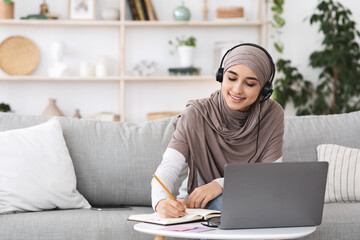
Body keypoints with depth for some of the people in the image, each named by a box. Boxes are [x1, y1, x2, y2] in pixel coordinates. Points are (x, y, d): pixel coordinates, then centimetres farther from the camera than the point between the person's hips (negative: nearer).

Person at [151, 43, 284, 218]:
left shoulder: (273, 115, -9)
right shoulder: (196, 115, -15)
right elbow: (167, 169, -24)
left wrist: (221, 184, -28)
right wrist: (161, 202, -48)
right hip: (196, 202, -2)